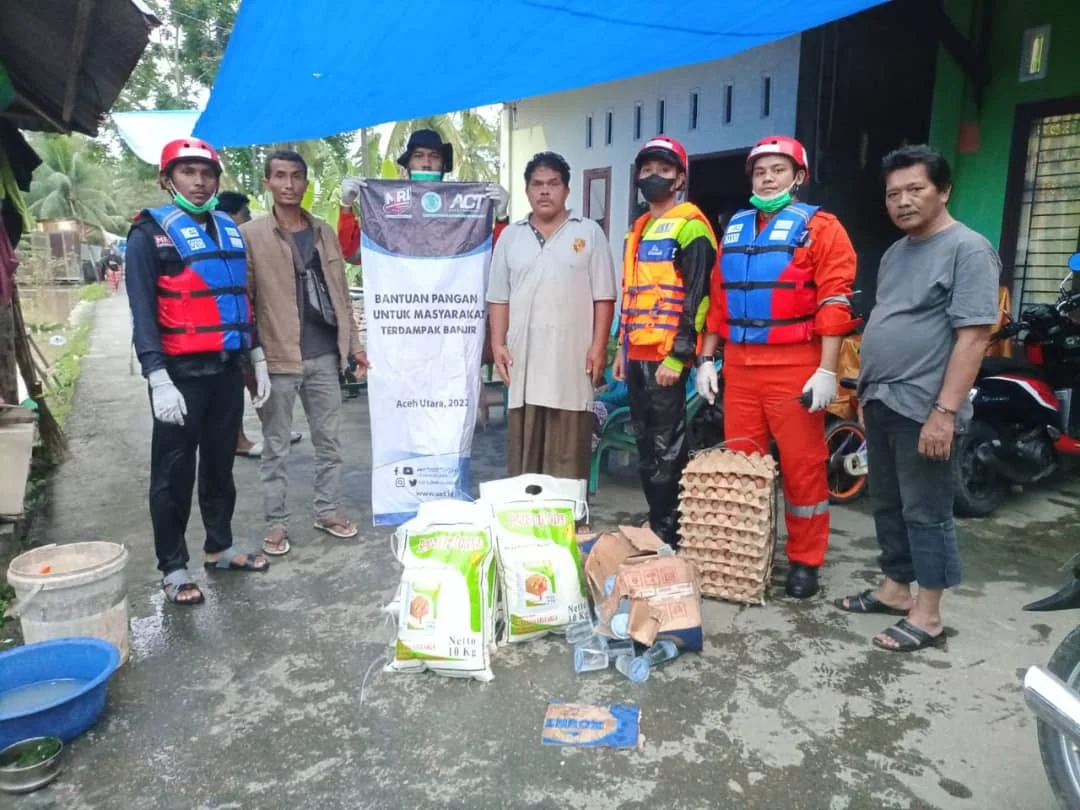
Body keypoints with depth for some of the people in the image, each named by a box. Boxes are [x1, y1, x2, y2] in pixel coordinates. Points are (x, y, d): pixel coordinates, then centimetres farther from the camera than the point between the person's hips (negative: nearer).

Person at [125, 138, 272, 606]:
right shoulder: (150, 233, -5)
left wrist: (257, 357, 14)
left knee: (220, 463, 15)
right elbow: (142, 312, -11)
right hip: (181, 373, -5)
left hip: (226, 369, 6)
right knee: (174, 473, 3)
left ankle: (220, 548, 29)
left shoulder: (228, 229, 13)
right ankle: (173, 568, 15)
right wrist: (158, 379, -20)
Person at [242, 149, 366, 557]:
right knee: (276, 446, 6)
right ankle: (276, 523, 18)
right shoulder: (250, 235, -3)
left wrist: (354, 343, 10)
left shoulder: (324, 232, 11)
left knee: (329, 440, 12)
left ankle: (326, 511, 26)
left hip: (324, 355, 4)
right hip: (277, 358, -4)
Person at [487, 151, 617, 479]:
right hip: (523, 357, 3)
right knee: (523, 450, 6)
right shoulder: (511, 236, 13)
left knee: (569, 452, 0)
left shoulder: (589, 232, 5)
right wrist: (498, 344, 2)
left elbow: (603, 297, 1)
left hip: (572, 357, -2)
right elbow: (498, 298, 12)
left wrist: (598, 346, -7)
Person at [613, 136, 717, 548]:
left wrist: (677, 356, -19)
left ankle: (670, 535, 7)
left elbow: (695, 296, -14)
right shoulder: (638, 229, 21)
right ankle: (656, 526, 26)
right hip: (638, 354, 9)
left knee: (666, 449, -4)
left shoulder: (690, 226, -6)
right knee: (646, 445, 14)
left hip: (666, 356, -9)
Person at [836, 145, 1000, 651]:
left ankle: (927, 616, 11)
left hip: (923, 408, -8)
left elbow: (973, 336, -17)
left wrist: (945, 410, -23)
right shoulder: (896, 253, 15)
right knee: (887, 505, 16)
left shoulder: (968, 249, -11)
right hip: (881, 402, 9)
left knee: (925, 511, 0)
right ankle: (895, 589, 29)